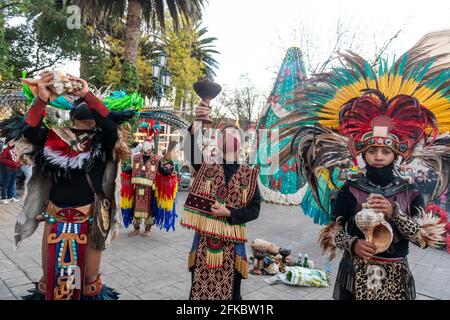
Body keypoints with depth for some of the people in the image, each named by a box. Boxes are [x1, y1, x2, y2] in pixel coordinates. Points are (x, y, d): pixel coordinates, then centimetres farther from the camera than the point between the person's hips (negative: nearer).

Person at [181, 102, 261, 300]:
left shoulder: (248, 174, 1)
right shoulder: (207, 167, 1)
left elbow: (254, 209, 0)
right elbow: (191, 149, -19)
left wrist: (228, 214, -14)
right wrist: (198, 121, -33)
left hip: (231, 241, 0)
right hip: (204, 238, 0)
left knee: (229, 290, 13)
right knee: (200, 287, 10)